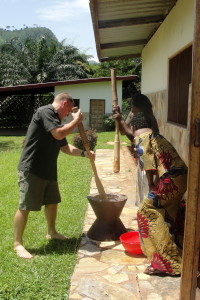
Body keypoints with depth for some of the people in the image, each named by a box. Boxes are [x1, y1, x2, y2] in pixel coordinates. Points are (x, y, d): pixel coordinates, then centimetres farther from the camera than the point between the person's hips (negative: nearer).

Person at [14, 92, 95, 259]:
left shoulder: (56, 120, 17)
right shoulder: (45, 112, -12)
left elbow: (65, 147, 21)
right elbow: (59, 134, -24)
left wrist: (84, 153, 11)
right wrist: (76, 120, -10)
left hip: (48, 170, 10)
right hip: (31, 169, -10)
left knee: (52, 201, 18)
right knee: (25, 206, -3)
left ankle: (52, 232, 37)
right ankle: (18, 244, 8)